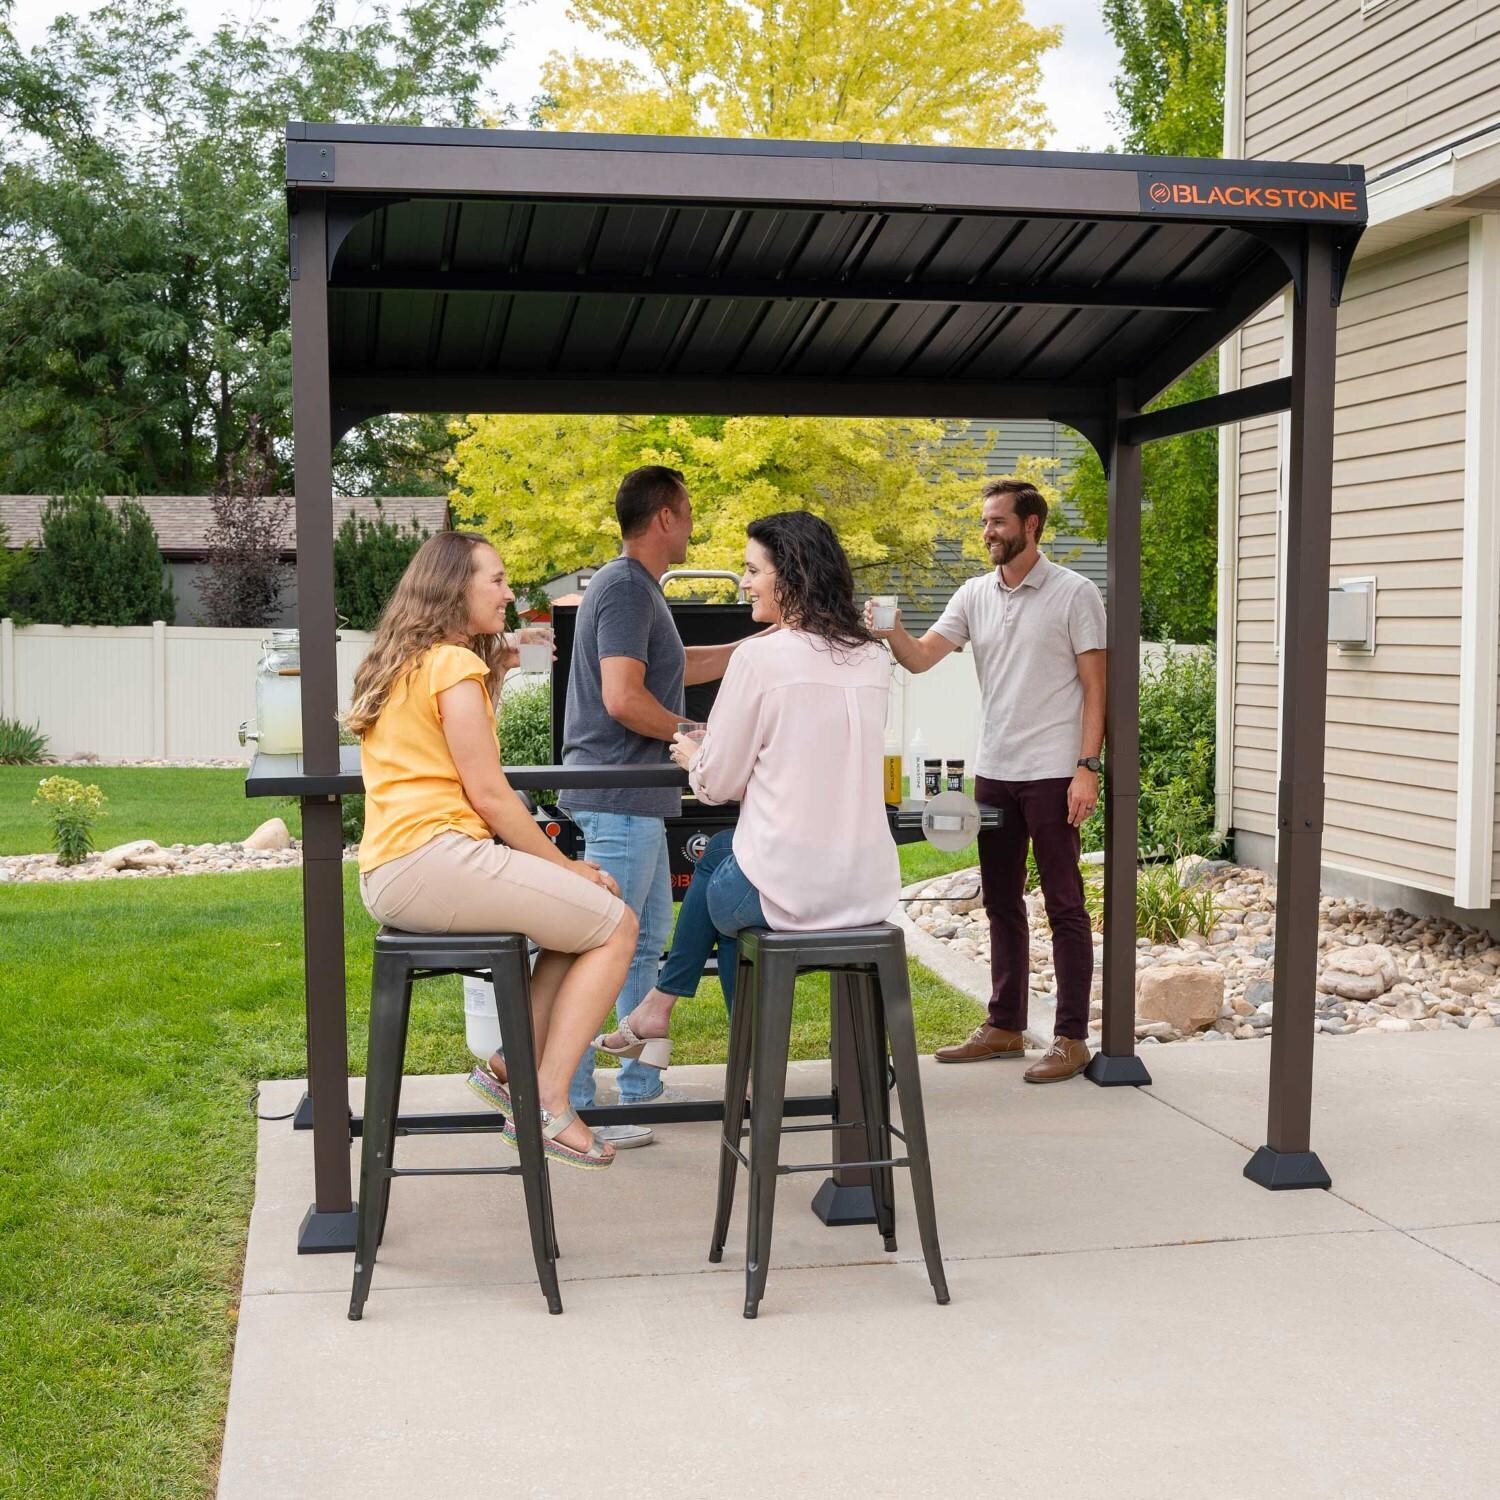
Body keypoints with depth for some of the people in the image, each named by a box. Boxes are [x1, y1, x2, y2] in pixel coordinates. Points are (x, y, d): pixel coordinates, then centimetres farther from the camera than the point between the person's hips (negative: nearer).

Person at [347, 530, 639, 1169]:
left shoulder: (403, 664, 22)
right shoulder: (453, 663, -8)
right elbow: (489, 794, -11)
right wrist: (565, 866, -2)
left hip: (392, 871, 10)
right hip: (433, 859, -10)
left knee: (586, 910, 16)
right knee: (615, 923, -6)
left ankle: (511, 1066, 11)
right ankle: (546, 1108, -8)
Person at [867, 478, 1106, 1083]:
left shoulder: (1074, 594, -6)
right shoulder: (975, 595, 9)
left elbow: (1094, 686, -8)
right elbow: (921, 658, 0)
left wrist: (1087, 768, -16)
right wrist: (893, 633, -22)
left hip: (1052, 776, -6)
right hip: (993, 773, 6)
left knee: (1064, 906, 0)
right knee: (1001, 904, 13)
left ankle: (1072, 1038, 6)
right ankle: (1004, 1027, 24)